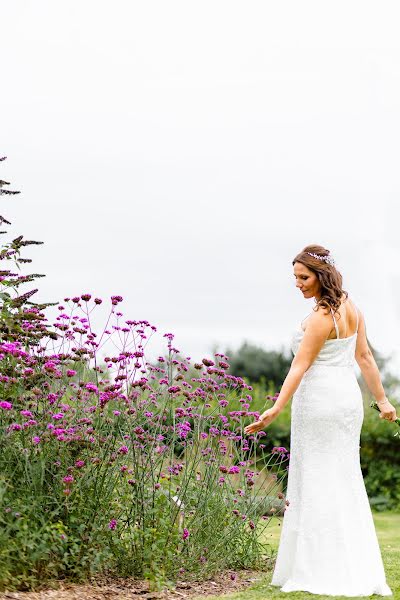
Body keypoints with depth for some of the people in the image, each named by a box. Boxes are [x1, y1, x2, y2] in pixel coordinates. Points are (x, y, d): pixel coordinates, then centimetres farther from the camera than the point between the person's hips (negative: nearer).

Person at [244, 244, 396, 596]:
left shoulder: (321, 317, -16)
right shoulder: (350, 307, 9)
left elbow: (300, 367, -22)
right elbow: (365, 357, 14)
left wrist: (275, 410, -26)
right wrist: (382, 399, 19)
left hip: (320, 401, -9)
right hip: (348, 398, 9)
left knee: (318, 485, -3)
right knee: (345, 483, 12)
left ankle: (326, 574, -1)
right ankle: (359, 573, 14)